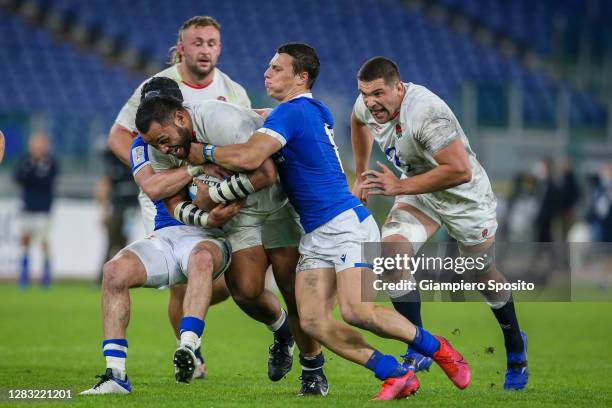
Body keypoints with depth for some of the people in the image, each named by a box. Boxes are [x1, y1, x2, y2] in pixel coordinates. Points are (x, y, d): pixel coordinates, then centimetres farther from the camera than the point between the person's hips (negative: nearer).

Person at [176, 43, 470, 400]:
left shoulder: (291, 112, -13)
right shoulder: (316, 110, 16)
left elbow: (249, 157, -26)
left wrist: (201, 153, -12)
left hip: (346, 223, -10)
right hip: (315, 235, 10)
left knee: (356, 311, -23)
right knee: (312, 321, -6)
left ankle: (436, 348, -2)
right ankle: (396, 375, -5)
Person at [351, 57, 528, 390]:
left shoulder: (425, 113, -38)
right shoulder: (367, 105, -14)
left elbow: (460, 171, -42)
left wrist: (399, 187, -39)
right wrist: (361, 175, 14)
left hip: (464, 197, -6)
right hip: (418, 193, 6)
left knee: (484, 276, 12)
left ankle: (515, 347, 39)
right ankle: (420, 349, -10)